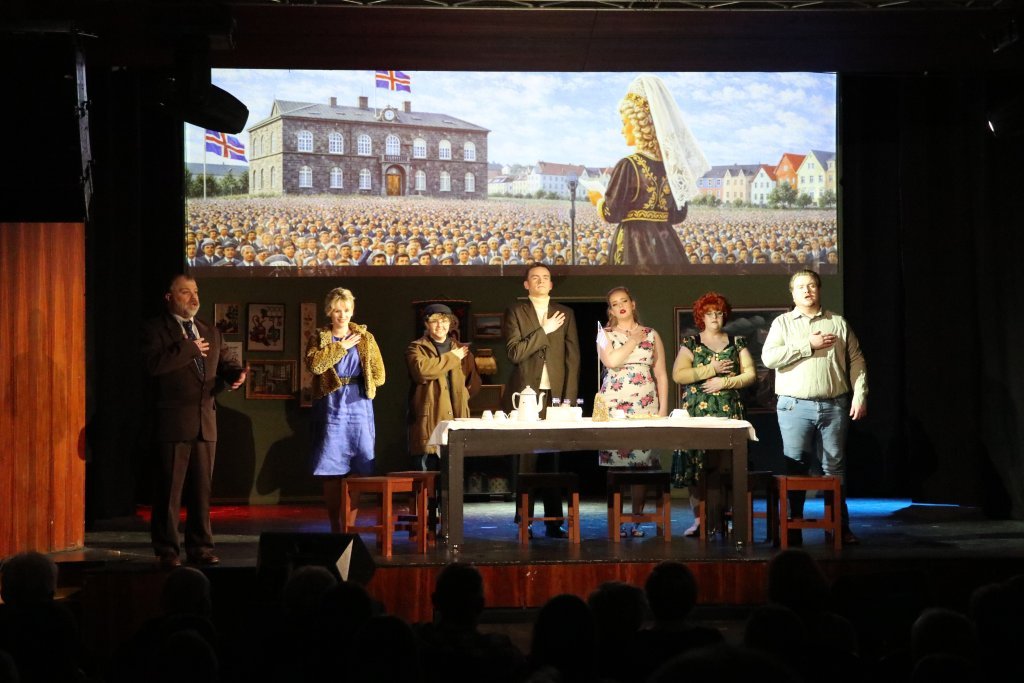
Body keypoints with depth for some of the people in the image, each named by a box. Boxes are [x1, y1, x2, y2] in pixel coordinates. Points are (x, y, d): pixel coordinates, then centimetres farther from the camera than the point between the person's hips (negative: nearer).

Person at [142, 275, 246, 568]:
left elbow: (227, 363, 20)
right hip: (173, 422, -5)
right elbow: (153, 363, -18)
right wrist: (189, 348, -15)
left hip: (206, 422, 5)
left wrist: (237, 374, -3)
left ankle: (200, 547, 15)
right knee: (169, 489, -2)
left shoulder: (211, 332, 17)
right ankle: (167, 550, 5)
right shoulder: (156, 330, -2)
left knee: (202, 488, 8)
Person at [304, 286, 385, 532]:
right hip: (331, 409, -1)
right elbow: (314, 364, -14)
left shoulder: (365, 338, 11)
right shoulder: (319, 339, 7)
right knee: (332, 473, -2)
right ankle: (335, 528, 5)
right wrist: (341, 347, -9)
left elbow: (379, 376, 9)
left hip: (359, 408, 1)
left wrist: (360, 383, 4)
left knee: (358, 470, -3)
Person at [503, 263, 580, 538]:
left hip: (556, 395, 2)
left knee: (551, 461, 1)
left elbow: (573, 356, 8)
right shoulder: (515, 313, 6)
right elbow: (514, 352, -6)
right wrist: (544, 331, -9)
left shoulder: (565, 314, 13)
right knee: (527, 460, -3)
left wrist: (569, 397, -1)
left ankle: (553, 522, 3)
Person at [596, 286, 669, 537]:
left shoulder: (651, 335, 13)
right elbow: (611, 361, -10)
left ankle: (636, 519, 5)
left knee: (643, 460, -3)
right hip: (613, 404, -1)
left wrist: (663, 409, 2)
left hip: (646, 405, 1)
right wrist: (634, 340, -2)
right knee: (614, 461, -6)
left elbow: (661, 374, 11)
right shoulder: (605, 334, 10)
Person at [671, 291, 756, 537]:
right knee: (696, 464, -5)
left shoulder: (737, 342, 12)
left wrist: (724, 382, -7)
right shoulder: (691, 343, 8)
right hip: (697, 411, 0)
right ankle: (698, 518, 0)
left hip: (729, 411, 1)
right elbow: (678, 375, -3)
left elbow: (750, 374, 6)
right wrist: (710, 369, -7)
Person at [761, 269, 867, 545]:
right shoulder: (782, 323, 7)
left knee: (835, 468, 5)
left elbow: (856, 361, 10)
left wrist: (860, 396, -2)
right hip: (795, 406, -1)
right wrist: (809, 345, -10)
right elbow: (769, 357, -8)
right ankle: (793, 528, 6)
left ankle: (840, 527, 10)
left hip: (834, 406, 1)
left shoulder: (839, 323, 11)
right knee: (795, 468, 0)